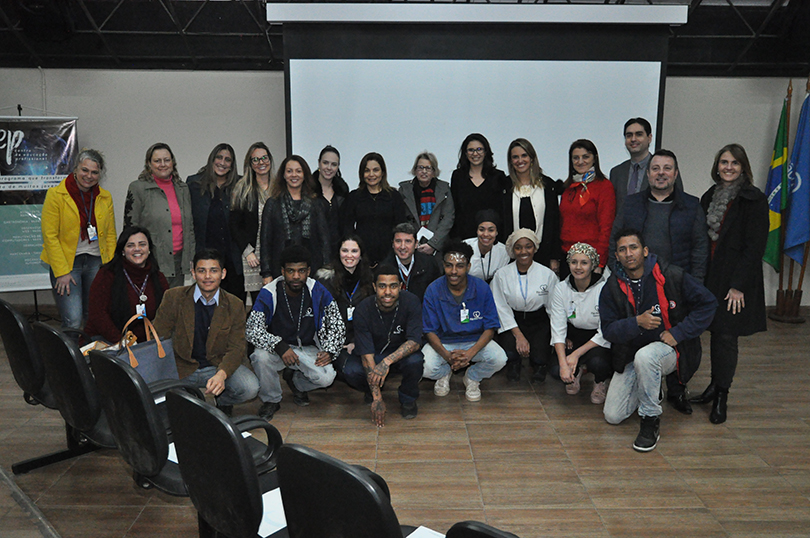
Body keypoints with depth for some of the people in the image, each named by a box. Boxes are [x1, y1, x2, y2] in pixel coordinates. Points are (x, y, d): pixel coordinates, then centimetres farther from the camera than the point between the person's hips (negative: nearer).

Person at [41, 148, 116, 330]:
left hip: (96, 262, 4)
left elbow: (110, 235, 11)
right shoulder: (55, 194, -5)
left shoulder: (105, 197, 7)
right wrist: (62, 272, -12)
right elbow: (50, 236, -7)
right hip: (66, 263, -4)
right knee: (73, 321, -13)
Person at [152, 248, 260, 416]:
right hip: (182, 367, 0)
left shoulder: (235, 305, -3)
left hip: (219, 365, 1)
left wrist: (221, 375, -28)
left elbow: (235, 348, -7)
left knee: (250, 389, -25)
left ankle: (223, 402, 11)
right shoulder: (173, 297, -6)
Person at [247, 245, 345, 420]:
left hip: (308, 349, 1)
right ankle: (271, 400, -2)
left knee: (326, 377, -25)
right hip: (277, 348, -1)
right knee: (261, 357, -34)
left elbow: (337, 324, 0)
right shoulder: (269, 294, -14)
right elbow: (252, 330, -20)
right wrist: (280, 347, -35)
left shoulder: (317, 291, -9)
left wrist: (329, 351, -14)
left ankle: (295, 381, 13)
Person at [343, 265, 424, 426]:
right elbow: (367, 355, -25)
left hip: (401, 355, 0)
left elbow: (415, 341, -25)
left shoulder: (411, 302, -21)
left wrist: (387, 361, -43)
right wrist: (377, 398, -30)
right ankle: (372, 391, 7)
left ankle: (408, 399, -2)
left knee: (415, 361, -34)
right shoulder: (363, 310, -22)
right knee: (351, 372, -30)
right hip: (374, 357, 0)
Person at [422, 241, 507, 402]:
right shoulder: (433, 290, -13)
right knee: (425, 367, -29)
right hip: (442, 342, 0)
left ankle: (472, 378, 8)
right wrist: (448, 356, -28)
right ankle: (444, 374, 12)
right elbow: (429, 331, -10)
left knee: (499, 359, -27)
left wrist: (470, 353, -27)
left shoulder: (482, 288, -12)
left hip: (475, 341, 1)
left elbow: (490, 328, -9)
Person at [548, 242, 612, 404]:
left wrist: (577, 354, -23)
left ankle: (600, 381, 5)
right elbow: (558, 330, -10)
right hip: (574, 336, 3)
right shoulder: (561, 289, -8)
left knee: (597, 363, -35)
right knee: (556, 370, -21)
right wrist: (563, 364, -23)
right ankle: (578, 371, 17)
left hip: (600, 341, -3)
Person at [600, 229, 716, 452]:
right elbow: (608, 329, -6)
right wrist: (637, 323, -25)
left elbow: (707, 303, -7)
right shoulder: (612, 287, -5)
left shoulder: (671, 275, -12)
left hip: (670, 349, -3)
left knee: (644, 356, -40)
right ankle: (653, 389, 28)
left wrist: (678, 332, -15)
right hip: (630, 355, 4)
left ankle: (651, 419, -19)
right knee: (613, 416, -2)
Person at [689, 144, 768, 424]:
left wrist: (739, 285, -16)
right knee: (715, 332, 10)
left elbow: (755, 247, -11)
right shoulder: (709, 197, 12)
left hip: (736, 280, -5)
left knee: (725, 335, -3)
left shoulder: (755, 200, -7)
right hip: (710, 275, 5)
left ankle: (721, 397, 9)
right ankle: (715, 386, 23)